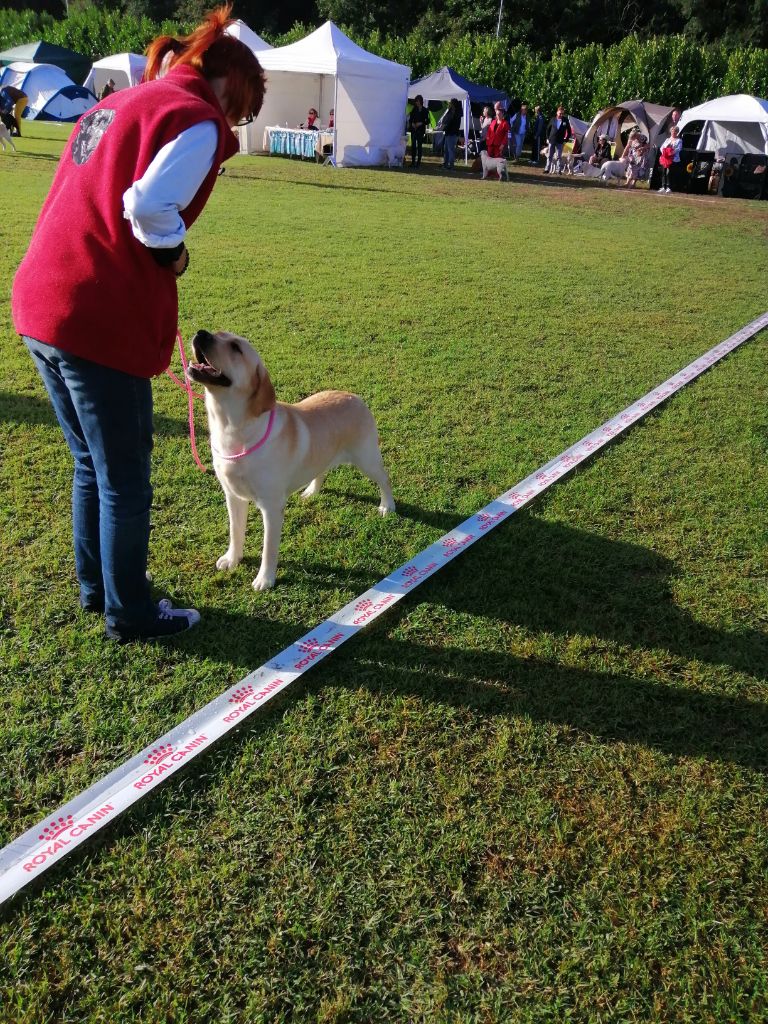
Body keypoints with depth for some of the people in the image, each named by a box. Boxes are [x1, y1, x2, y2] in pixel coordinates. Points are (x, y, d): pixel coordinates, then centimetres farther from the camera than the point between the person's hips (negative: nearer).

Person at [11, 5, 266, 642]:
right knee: (125, 481, 6)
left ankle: (96, 586, 37)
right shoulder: (198, 118, -5)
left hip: (40, 305, 9)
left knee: (92, 465, 22)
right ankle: (130, 615, 22)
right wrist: (175, 254, -4)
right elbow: (150, 205, -22)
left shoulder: (116, 105, 22)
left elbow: (84, 202, 20)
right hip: (99, 322, -9)